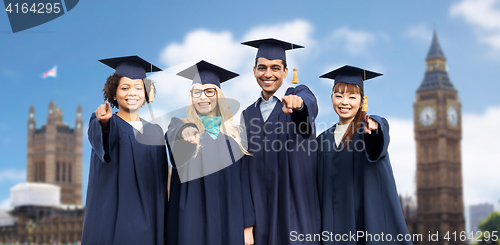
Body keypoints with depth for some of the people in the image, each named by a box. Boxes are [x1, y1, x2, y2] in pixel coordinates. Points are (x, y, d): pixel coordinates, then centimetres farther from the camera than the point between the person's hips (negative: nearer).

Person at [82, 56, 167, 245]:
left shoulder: (154, 132, 13)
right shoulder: (102, 123, 1)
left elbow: (160, 185, 14)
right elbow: (97, 137, -25)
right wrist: (104, 122, -48)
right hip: (111, 222, -4)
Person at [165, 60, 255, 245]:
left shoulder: (236, 135, 10)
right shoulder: (179, 125, 4)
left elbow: (244, 181, 8)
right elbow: (173, 133, -21)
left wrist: (248, 225, 1)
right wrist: (186, 130, -45)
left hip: (228, 223, 2)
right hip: (192, 223, -2)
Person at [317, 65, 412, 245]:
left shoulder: (378, 125, 3)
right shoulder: (324, 140, 13)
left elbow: (377, 144, -22)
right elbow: (320, 186, 14)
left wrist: (372, 126, -44)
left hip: (370, 221, -3)